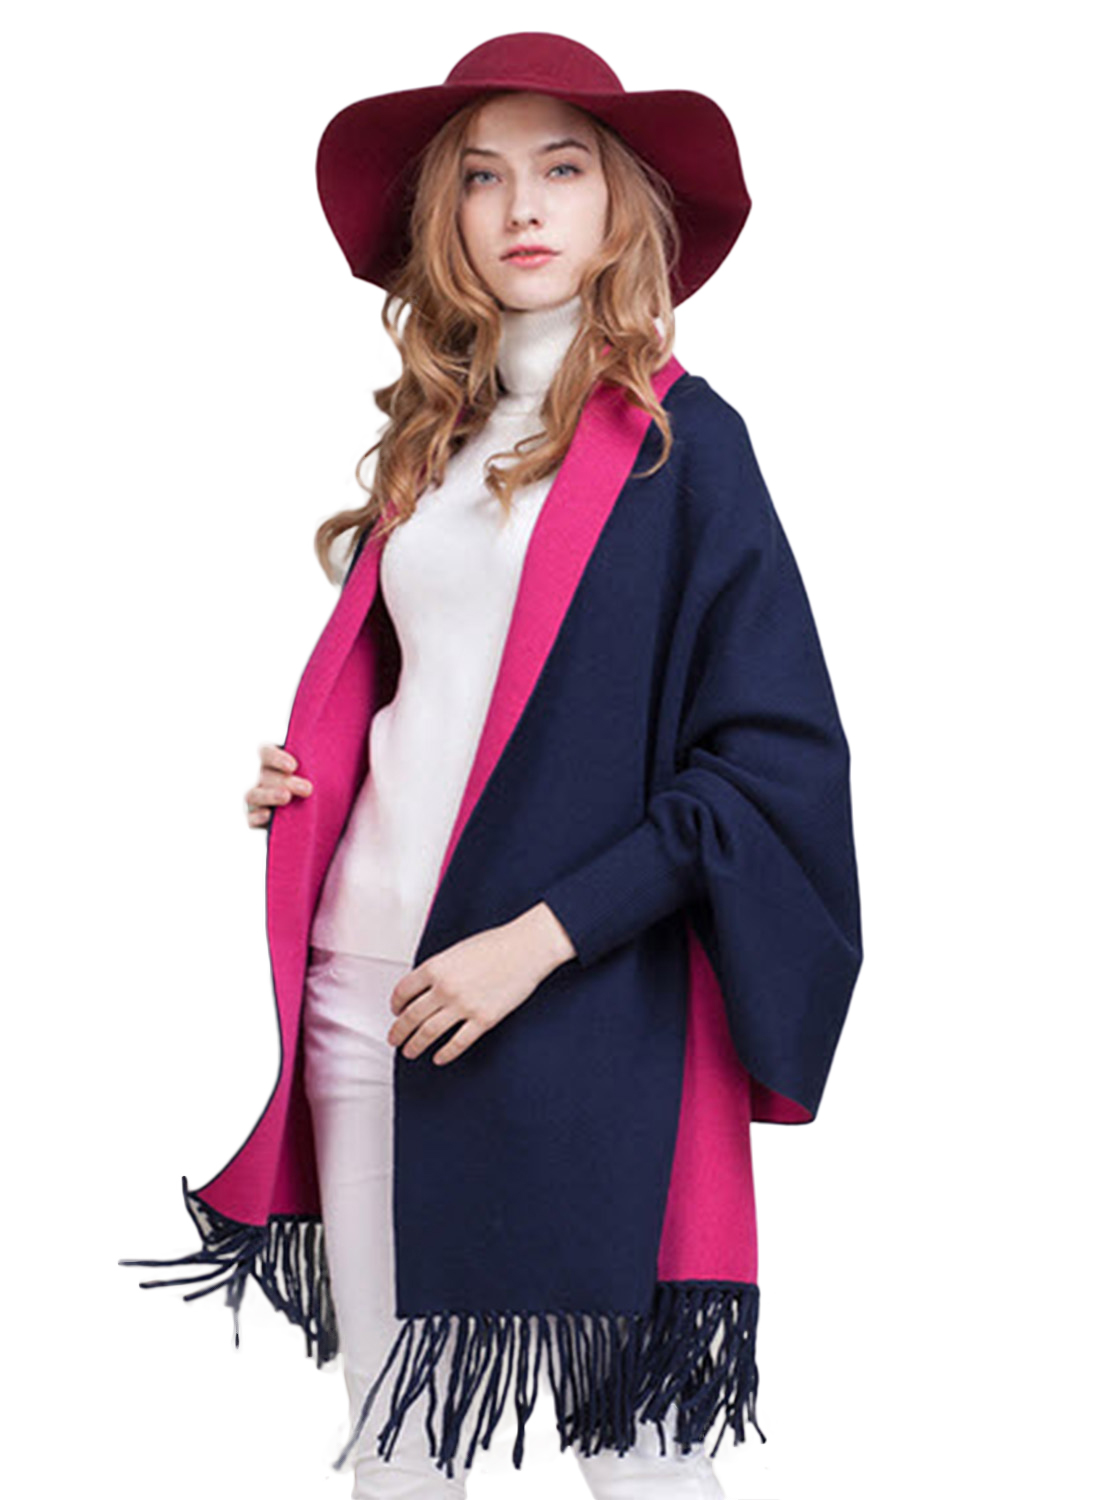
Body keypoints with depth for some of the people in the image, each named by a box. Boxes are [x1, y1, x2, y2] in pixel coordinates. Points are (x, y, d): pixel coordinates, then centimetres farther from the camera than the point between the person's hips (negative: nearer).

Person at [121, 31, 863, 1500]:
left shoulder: (678, 438, -3)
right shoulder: (434, 435, 14)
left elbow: (776, 757, -10)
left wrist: (544, 937, -16)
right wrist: (305, 775, 6)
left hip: (576, 1005, -5)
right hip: (363, 977, 6)